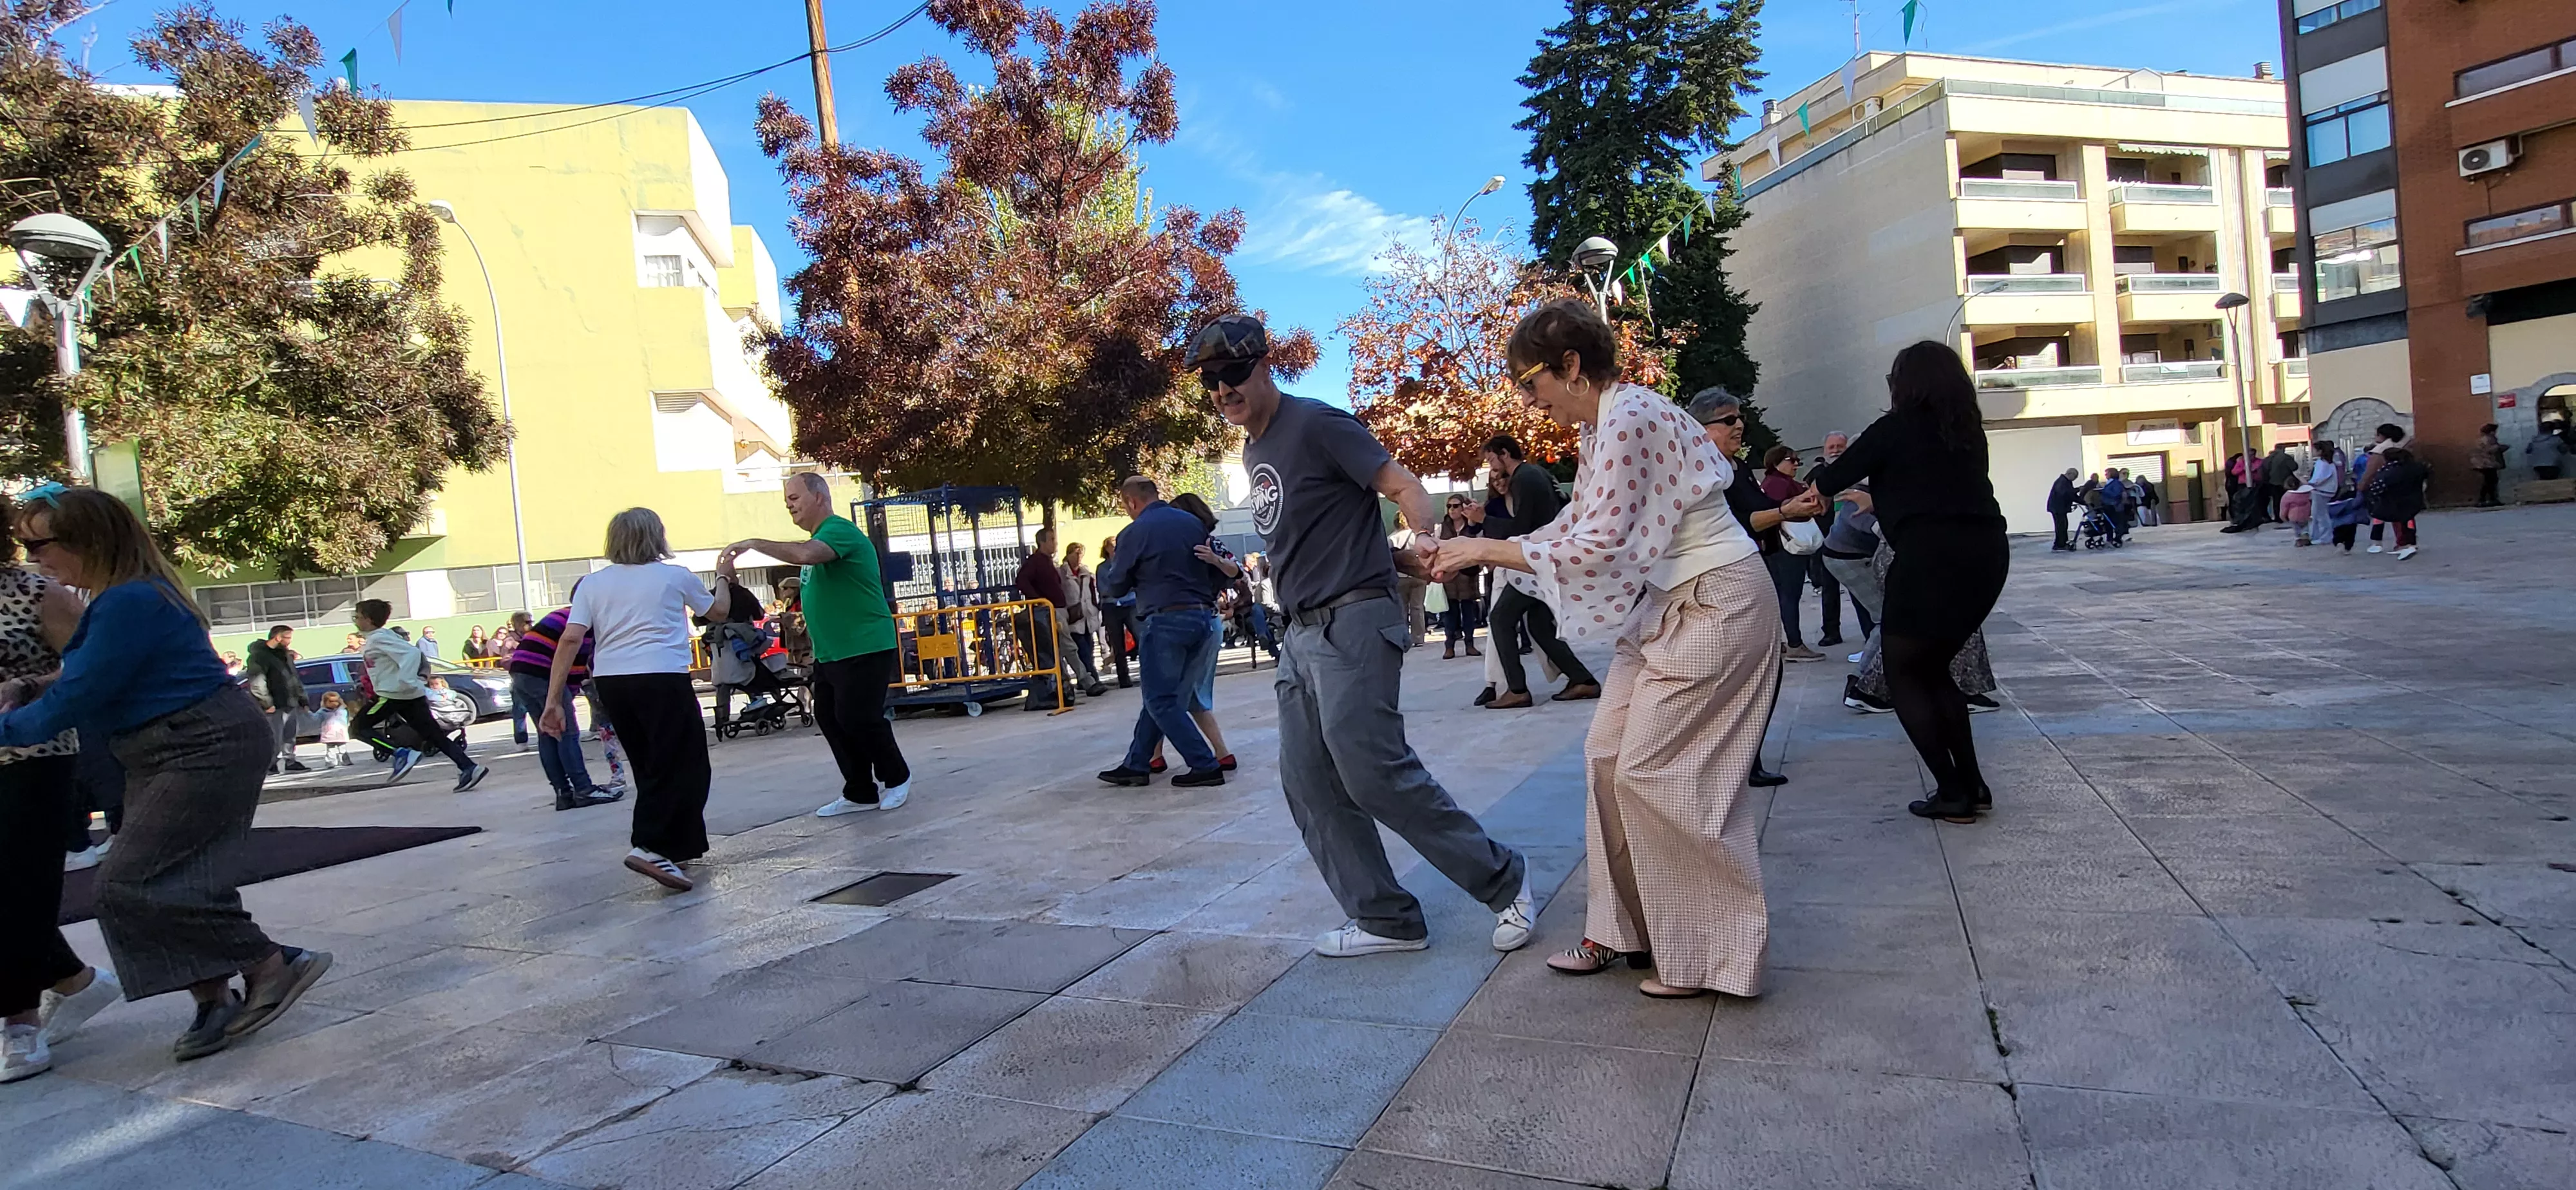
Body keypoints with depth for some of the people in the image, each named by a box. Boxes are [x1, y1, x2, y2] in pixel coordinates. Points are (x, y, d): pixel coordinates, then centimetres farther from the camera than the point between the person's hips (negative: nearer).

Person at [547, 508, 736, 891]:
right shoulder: (675, 576, 5)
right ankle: (650, 847, -20)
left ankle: (677, 843, 26)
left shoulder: (592, 583, 11)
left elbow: (570, 639, 1)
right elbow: (719, 610, 20)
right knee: (684, 766, -4)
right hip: (662, 679, -5)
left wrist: (554, 702, 1)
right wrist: (723, 576, 39)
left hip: (609, 683, 5)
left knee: (652, 766, 18)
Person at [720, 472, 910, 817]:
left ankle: (897, 778, 14)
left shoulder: (839, 530, -14)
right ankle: (859, 793, 17)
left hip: (865, 649, -10)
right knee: (829, 718, 8)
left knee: (857, 717, -9)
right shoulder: (817, 539, 17)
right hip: (829, 652, 10)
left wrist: (754, 543, -25)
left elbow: (805, 555, -34)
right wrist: (813, 621, 15)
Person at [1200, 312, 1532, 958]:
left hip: (1354, 621, -9)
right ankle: (1387, 920, 11)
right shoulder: (1254, 452, 18)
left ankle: (1502, 879, 2)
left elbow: (1405, 486, -14)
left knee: (1374, 771, -14)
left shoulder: (1316, 424, -8)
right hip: (1303, 632, 9)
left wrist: (1423, 544, -34)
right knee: (1309, 785, 5)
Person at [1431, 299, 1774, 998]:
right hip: (1668, 606, 10)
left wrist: (1486, 550, -19)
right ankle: (1628, 930, 19)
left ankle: (1710, 954, 8)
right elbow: (1583, 527, 14)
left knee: (1655, 773, -6)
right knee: (1610, 755, 9)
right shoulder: (1603, 425, 10)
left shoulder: (1629, 418, -20)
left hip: (1713, 605, -10)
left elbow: (1599, 545, -25)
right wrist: (1481, 551, 6)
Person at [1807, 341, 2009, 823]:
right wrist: (1877, 497, 40)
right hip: (1986, 553, 7)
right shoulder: (1968, 431, 16)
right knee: (1934, 669, 20)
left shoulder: (1897, 428, -2)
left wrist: (1817, 480, 26)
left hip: (1930, 557, -7)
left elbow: (1833, 479, 3)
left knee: (1903, 674, 6)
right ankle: (1971, 783, 16)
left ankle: (1952, 792, 0)